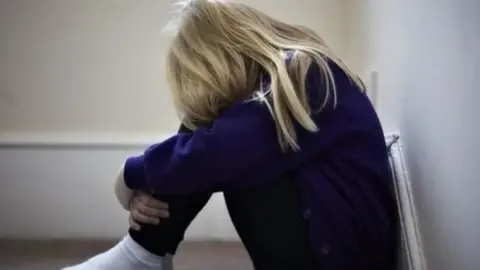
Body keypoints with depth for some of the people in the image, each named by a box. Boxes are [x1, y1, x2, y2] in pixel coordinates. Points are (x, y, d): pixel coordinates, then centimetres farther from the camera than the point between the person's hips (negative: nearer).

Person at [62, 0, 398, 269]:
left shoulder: (305, 79, -21)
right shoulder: (277, 79, 6)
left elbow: (212, 153, -28)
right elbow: (203, 145, 6)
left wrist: (132, 177, -12)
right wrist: (150, 192, -12)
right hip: (317, 225, 9)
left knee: (210, 155, -17)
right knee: (202, 131, -2)